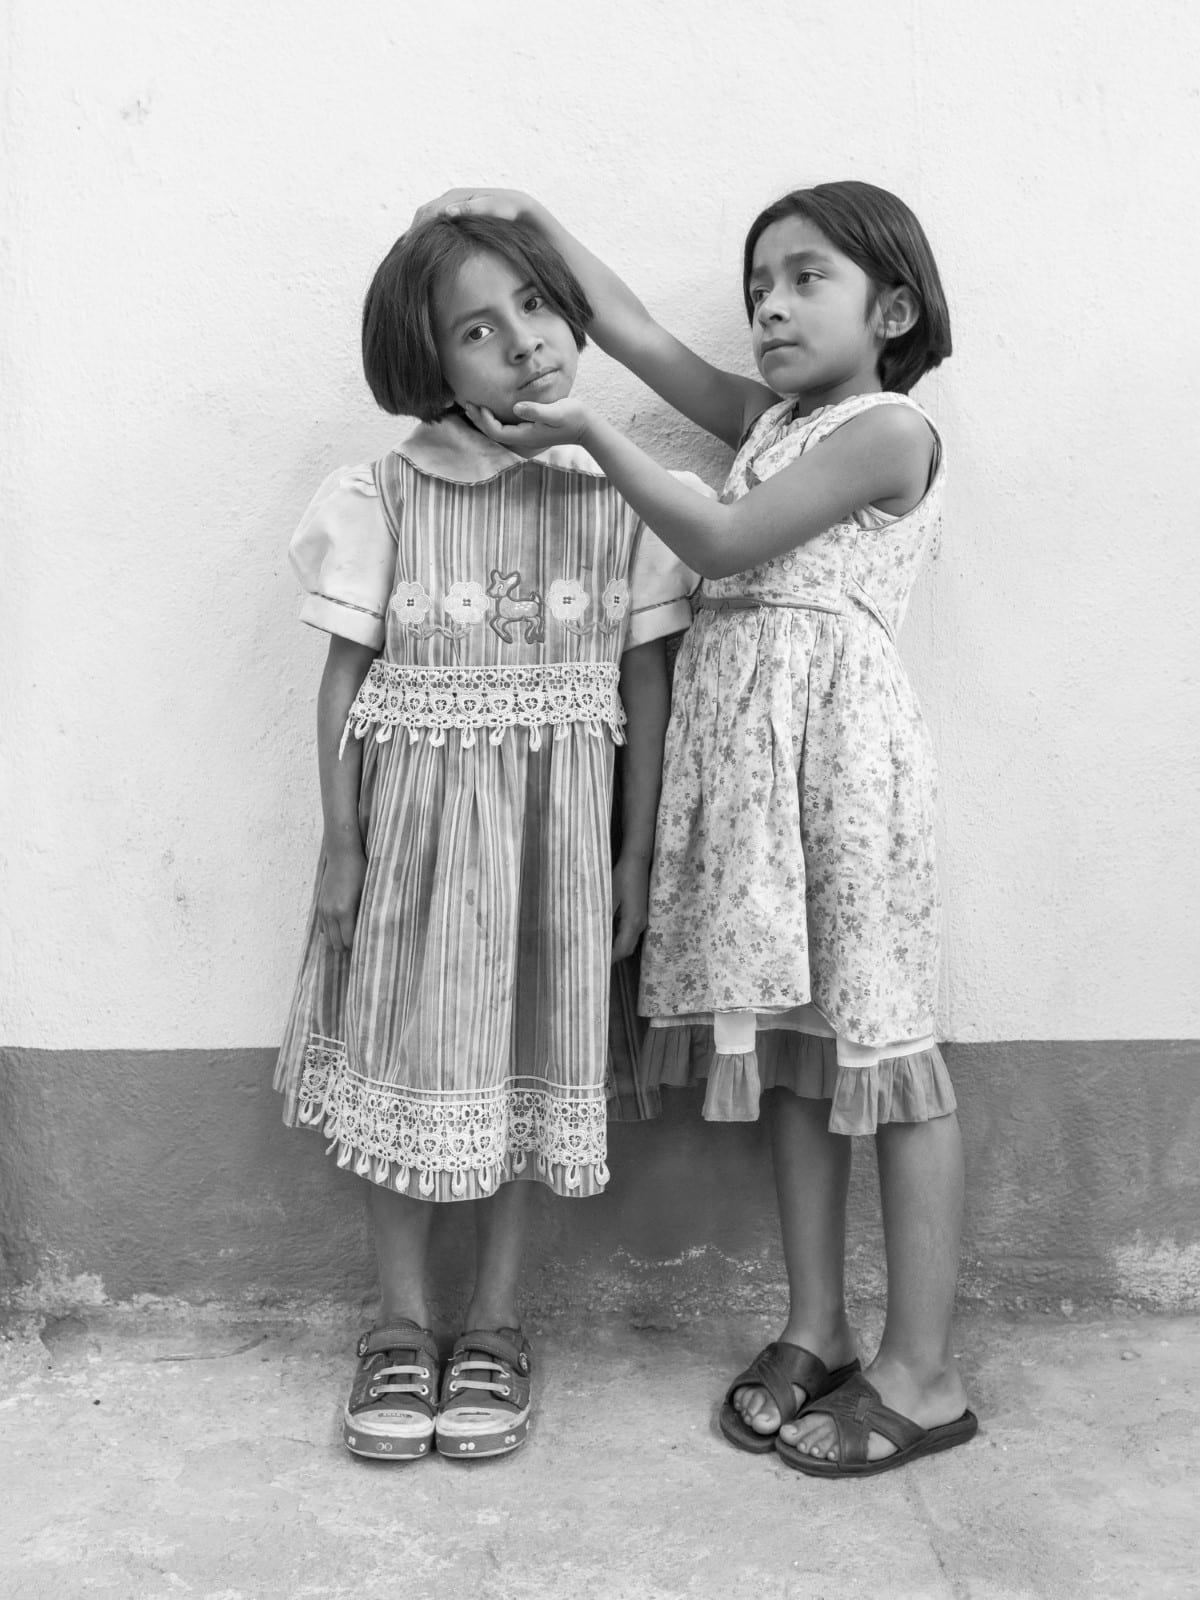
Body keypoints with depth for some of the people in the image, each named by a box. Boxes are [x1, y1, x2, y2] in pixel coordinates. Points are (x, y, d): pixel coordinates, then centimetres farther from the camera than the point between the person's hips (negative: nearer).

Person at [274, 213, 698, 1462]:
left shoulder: (620, 490, -3)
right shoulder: (387, 495, -6)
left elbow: (646, 679, 1)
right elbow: (346, 672, -1)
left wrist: (634, 856, 1)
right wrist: (340, 846, -2)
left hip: (553, 821, 1)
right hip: (414, 813, 0)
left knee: (529, 1057, 10)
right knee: (408, 1054, 9)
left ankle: (494, 1323, 30)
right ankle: (401, 1321, 29)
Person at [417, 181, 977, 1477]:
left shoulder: (891, 430, -4)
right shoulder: (767, 418, 19)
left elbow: (721, 543, -10)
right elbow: (631, 331, 18)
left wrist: (589, 434, -8)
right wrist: (532, 215, 9)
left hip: (836, 735, -7)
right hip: (742, 737, 8)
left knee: (879, 1038, -3)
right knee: (792, 1036, 10)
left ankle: (921, 1374, 7)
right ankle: (815, 1329, 21)